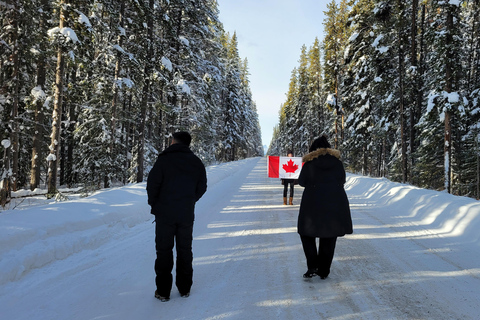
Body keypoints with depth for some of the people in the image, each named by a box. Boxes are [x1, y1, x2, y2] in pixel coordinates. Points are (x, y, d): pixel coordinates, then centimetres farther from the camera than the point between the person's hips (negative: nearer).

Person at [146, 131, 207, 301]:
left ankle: (163, 291, 13)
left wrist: (154, 204, 4)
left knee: (164, 250, 7)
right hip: (187, 214, 4)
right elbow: (202, 187, 6)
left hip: (165, 213, -3)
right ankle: (184, 288, 23)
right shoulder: (196, 162, 3)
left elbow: (152, 184, -12)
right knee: (185, 249, 15)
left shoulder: (164, 159, -11)